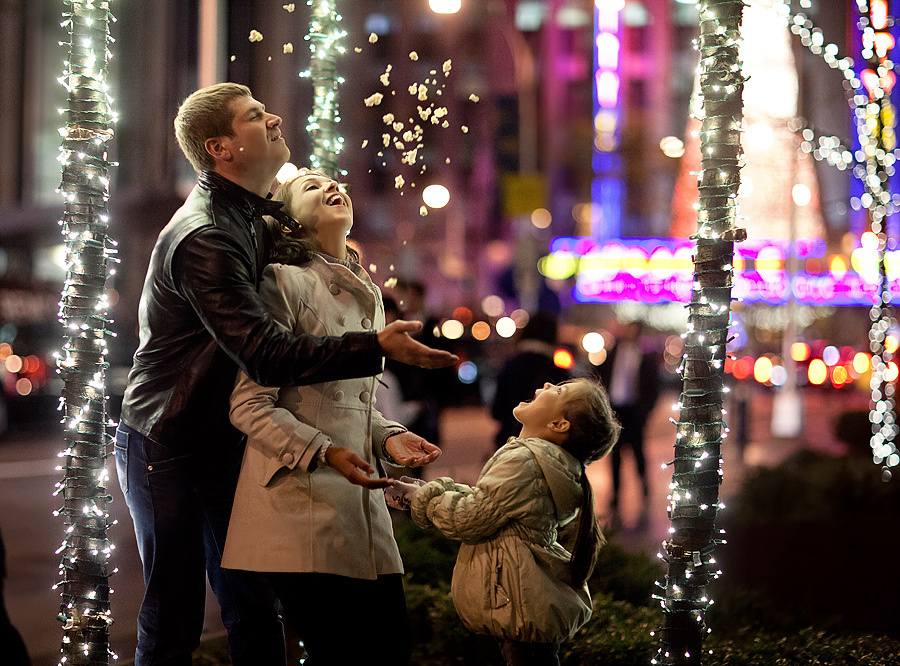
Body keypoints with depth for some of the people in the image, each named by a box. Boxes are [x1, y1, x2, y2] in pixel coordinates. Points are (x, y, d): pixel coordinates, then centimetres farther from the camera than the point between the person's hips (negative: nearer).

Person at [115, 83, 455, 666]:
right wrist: (377, 348, -34)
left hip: (224, 444, 9)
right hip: (167, 449, -9)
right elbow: (266, 355, -30)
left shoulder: (257, 214, 10)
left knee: (256, 616, 8)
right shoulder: (201, 239, -22)